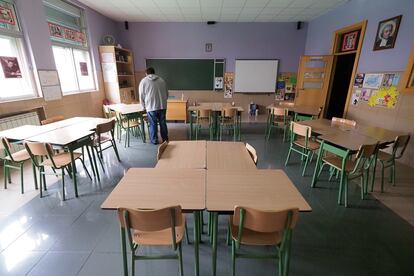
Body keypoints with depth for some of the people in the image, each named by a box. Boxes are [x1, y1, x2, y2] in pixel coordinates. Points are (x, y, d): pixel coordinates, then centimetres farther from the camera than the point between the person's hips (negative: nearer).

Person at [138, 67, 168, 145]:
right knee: (163, 123, 13)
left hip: (151, 107, -3)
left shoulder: (144, 81, 3)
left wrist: (144, 106, 15)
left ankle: (154, 140, 18)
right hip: (162, 106, 3)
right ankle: (165, 139, 23)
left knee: (153, 124, 8)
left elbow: (141, 96, 3)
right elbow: (167, 94, 15)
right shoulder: (162, 80, 11)